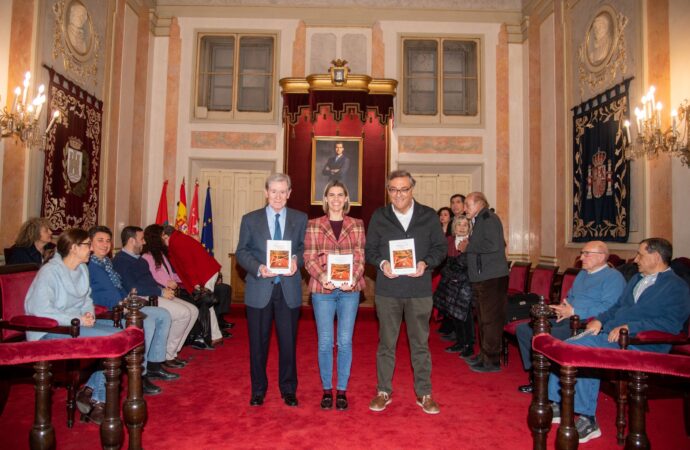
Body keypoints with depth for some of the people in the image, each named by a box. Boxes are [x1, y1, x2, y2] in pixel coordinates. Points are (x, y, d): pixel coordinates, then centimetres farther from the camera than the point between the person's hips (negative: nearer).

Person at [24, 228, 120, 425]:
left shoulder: (82, 269, 11)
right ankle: (96, 399, -6)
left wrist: (88, 313, -1)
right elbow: (40, 310, -22)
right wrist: (78, 320, -23)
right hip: (50, 330, -9)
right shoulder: (50, 271, -14)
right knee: (113, 338, -25)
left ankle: (91, 392, -8)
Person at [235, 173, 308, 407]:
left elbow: (305, 248, 5)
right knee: (258, 342, 9)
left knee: (288, 341, 9)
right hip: (259, 289, 0)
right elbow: (241, 252, 3)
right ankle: (258, 389, 28)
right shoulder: (250, 219, 4)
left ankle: (288, 389, 27)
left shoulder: (300, 219, 5)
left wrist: (296, 260, -16)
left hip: (289, 289, 0)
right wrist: (258, 268, -15)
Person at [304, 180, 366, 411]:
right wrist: (322, 277, -17)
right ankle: (326, 390, 20)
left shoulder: (357, 224, 8)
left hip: (350, 289, 1)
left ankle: (342, 390, 19)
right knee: (325, 342, 5)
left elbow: (360, 257, 3)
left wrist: (354, 279, -14)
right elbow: (309, 258, 0)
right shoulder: (314, 225, 5)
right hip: (322, 289, -1)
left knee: (345, 341, 5)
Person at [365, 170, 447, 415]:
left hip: (419, 288, 0)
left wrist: (426, 263, -13)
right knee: (386, 342, 10)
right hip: (387, 289, 0)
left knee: (420, 343, 9)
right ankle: (384, 391, 24)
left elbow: (441, 247, 5)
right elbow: (370, 249, 6)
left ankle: (424, 394, 23)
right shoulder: (379, 217, 4)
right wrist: (381, 263, -14)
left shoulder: (429, 216, 4)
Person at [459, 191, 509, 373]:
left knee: (491, 320, -3)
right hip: (481, 278, 10)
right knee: (483, 319, 17)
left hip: (492, 278, -10)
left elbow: (493, 245, -25)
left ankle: (492, 360, 5)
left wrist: (469, 246, -15)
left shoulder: (489, 218, -12)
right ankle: (484, 354, 29)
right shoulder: (478, 221, 17)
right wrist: (468, 247, 8)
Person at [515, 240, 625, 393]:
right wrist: (562, 308, 9)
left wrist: (574, 312, -19)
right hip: (565, 320, 10)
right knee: (523, 329, -1)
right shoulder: (582, 274, 23)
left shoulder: (613, 277, -6)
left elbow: (608, 308, -19)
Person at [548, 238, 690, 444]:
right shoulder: (636, 279, 24)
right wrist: (600, 320, 8)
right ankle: (556, 404, -2)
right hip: (609, 333, 8)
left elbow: (671, 324, -16)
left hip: (640, 344, -8)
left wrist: (629, 327, -23)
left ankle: (587, 419, -19)